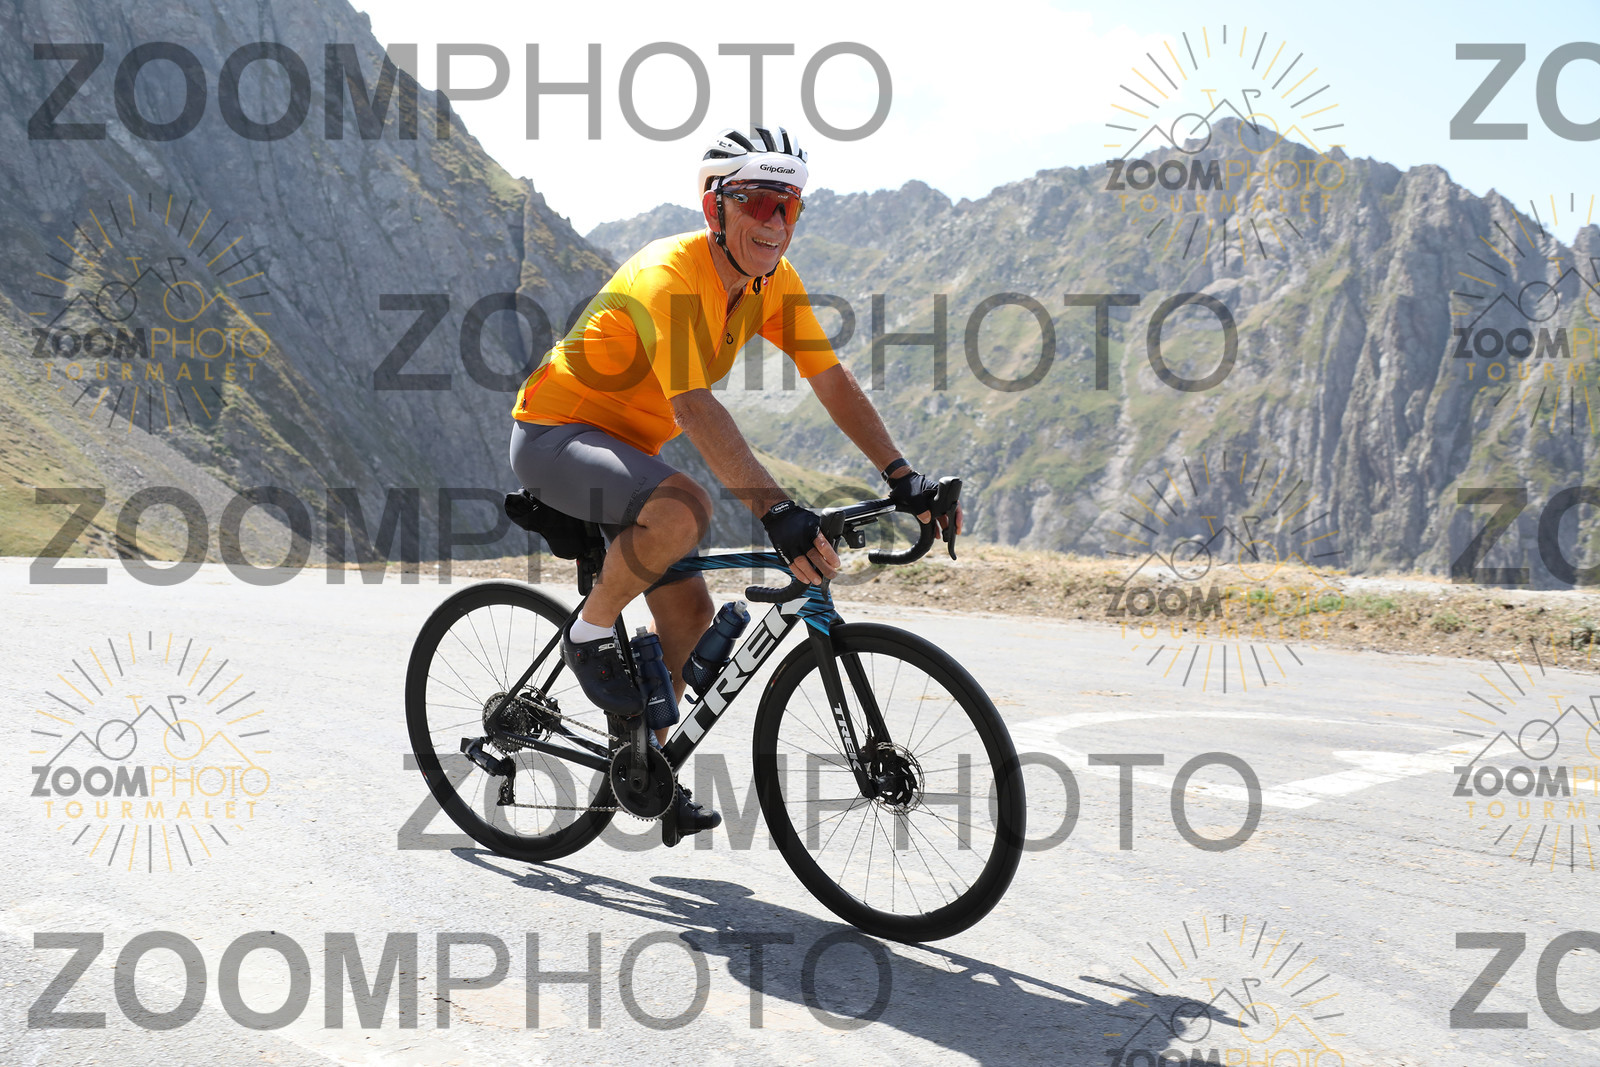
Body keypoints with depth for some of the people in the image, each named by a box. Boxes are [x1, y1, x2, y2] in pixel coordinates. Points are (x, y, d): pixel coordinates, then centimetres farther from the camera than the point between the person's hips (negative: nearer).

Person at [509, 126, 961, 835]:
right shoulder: (671, 275, -29)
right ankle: (590, 635, -11)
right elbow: (693, 407, -40)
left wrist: (903, 478, -15)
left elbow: (832, 382, -5)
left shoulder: (773, 281, -4)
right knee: (684, 508, -36)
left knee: (689, 611, 4)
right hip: (554, 435, -8)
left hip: (626, 446, 8)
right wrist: (776, 512, -48)